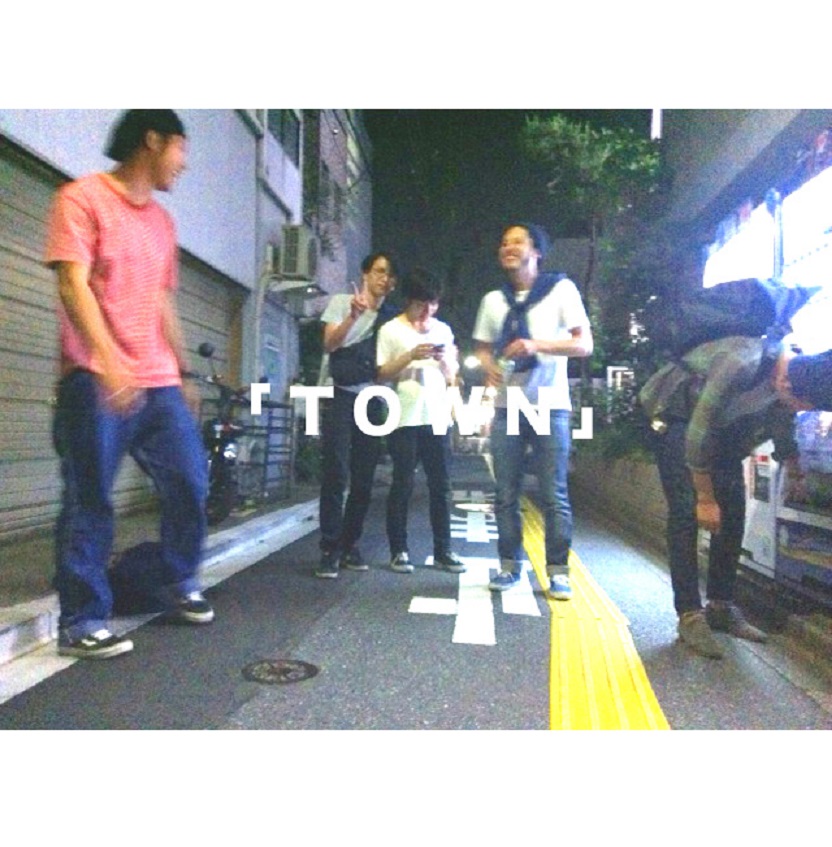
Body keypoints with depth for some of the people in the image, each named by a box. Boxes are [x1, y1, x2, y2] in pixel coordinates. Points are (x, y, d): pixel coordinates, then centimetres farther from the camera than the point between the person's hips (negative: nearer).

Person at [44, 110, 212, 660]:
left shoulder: (163, 221, 19)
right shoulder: (83, 198, -1)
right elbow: (73, 285, -12)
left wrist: (183, 372, 21)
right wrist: (109, 362, -25)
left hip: (159, 383, 7)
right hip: (96, 382, -7)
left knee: (191, 484, 6)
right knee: (89, 503, -3)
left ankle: (180, 587, 25)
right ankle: (82, 624, 9)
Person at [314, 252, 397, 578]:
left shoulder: (389, 319, 14)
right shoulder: (341, 301, 6)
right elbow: (329, 344, -7)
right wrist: (354, 315, -19)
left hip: (371, 400, 4)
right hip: (340, 394, -4)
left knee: (364, 479, 4)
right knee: (336, 474, -10)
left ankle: (349, 545, 15)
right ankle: (330, 549, -4)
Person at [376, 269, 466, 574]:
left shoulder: (443, 330, 14)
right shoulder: (391, 330, 3)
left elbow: (451, 377, 16)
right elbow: (382, 375, -1)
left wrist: (444, 361, -5)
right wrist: (411, 356, -13)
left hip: (437, 419, 4)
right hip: (404, 420, -3)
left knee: (441, 486, 5)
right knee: (403, 485, 0)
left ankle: (443, 550, 13)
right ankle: (399, 551, 9)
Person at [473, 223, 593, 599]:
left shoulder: (561, 289, 1)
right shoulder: (493, 299, 13)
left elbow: (584, 344, -5)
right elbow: (482, 346, 18)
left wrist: (537, 344, -20)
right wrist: (489, 366, -6)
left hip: (550, 406, -4)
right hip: (507, 406, 4)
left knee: (554, 494, -2)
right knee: (505, 493, 5)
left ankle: (558, 571, 7)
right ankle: (509, 565, 16)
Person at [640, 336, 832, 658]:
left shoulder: (795, 376, -11)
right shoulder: (741, 364, -36)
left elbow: (783, 430, 8)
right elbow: (699, 431, -31)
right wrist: (705, 499, -23)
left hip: (722, 427, 8)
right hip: (675, 417, -7)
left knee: (732, 511, 1)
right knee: (686, 513, -16)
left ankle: (721, 607, 12)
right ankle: (690, 616, -12)